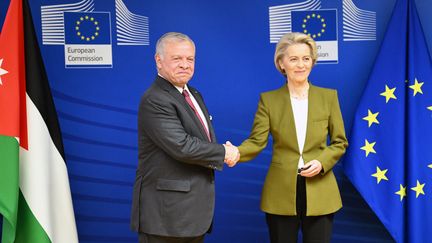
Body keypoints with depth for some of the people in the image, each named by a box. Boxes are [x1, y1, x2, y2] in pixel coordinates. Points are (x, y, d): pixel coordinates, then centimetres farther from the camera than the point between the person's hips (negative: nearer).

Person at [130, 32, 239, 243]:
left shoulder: (193, 94, 14)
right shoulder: (154, 101, -16)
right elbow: (182, 147, -24)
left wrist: (222, 152, -2)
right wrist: (223, 152, -11)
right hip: (167, 210, -8)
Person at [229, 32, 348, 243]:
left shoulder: (328, 96, 2)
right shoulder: (269, 99, -1)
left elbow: (340, 142, 5)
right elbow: (256, 141, -9)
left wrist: (322, 162, -13)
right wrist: (235, 153, -29)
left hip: (319, 193, 1)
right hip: (280, 194, 0)